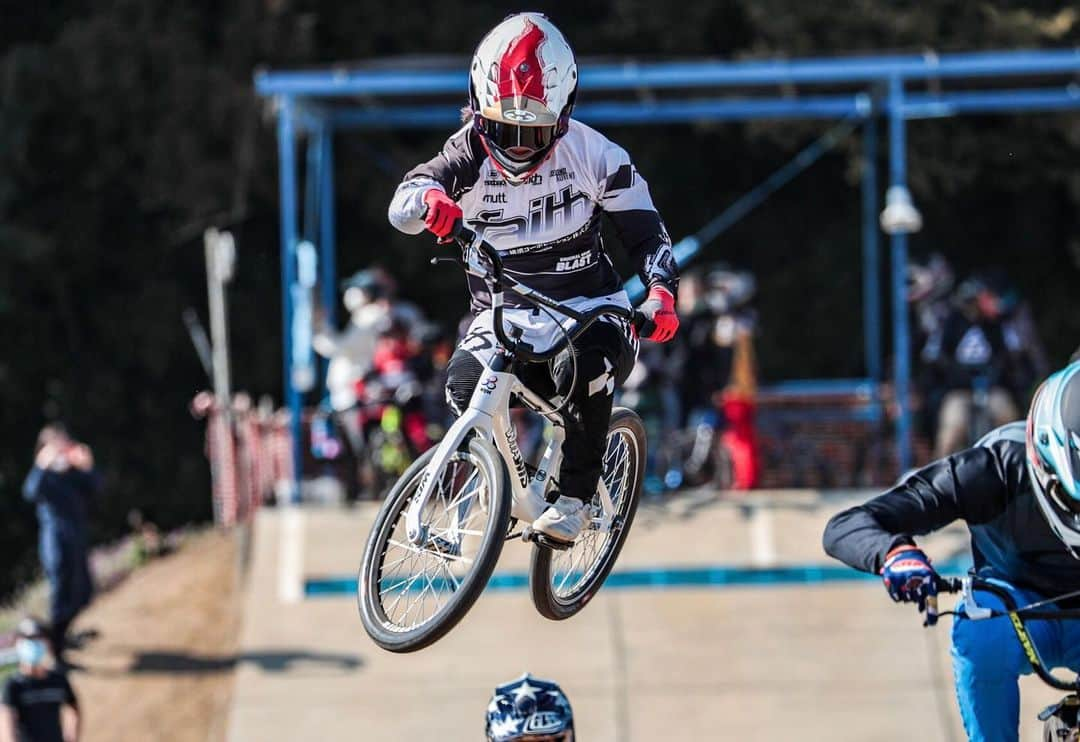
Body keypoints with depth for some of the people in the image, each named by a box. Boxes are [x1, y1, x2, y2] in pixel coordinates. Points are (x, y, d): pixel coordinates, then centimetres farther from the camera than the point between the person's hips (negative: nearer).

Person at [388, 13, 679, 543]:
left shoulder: (593, 155, -7)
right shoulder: (471, 153, -7)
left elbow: (645, 232, -3)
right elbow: (403, 204, -21)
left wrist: (661, 292, -23)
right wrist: (429, 200, -47)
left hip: (587, 307, -1)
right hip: (504, 314, 1)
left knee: (586, 366, -37)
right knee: (465, 385, -30)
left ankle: (575, 500, -19)